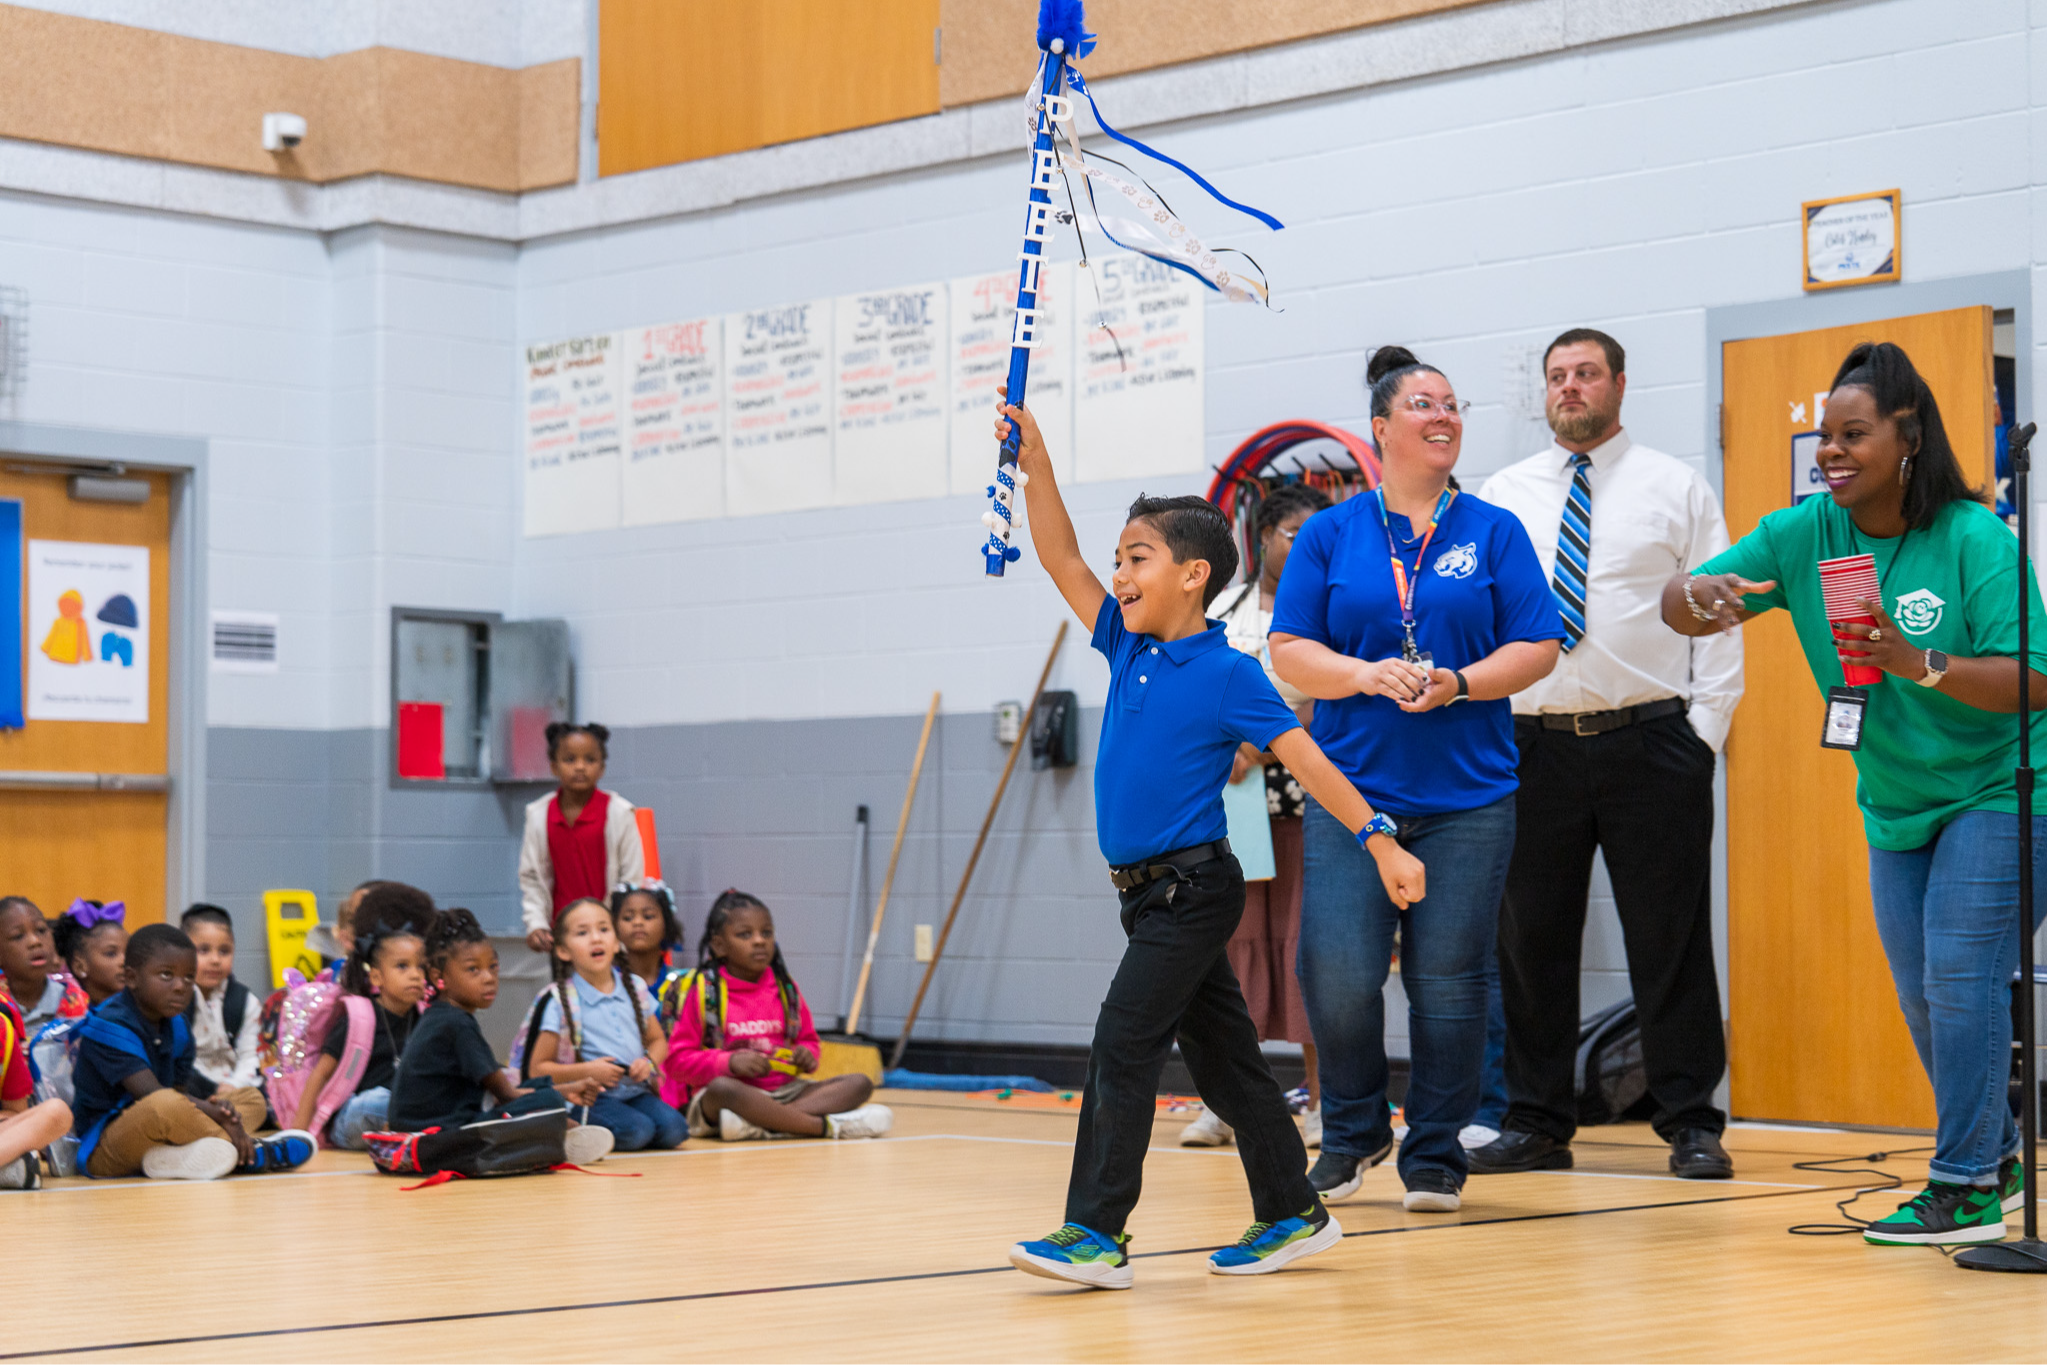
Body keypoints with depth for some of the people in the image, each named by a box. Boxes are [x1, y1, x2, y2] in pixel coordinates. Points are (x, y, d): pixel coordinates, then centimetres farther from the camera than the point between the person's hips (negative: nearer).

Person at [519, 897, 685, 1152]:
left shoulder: (634, 988, 11)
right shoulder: (560, 1001, -3)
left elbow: (657, 1040, 23)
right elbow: (537, 1069, -2)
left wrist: (649, 1062, 0)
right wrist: (588, 1071, -15)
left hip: (635, 1092, 5)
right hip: (589, 1099, -5)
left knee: (673, 1129, -21)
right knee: (636, 1130, -31)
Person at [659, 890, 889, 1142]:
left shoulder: (784, 988, 13)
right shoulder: (700, 991, -1)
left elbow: (807, 1038, 22)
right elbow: (677, 1061, -5)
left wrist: (807, 1057, -3)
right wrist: (729, 1062, -20)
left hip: (783, 1091, 5)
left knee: (860, 1084, -13)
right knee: (721, 1088, -41)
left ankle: (757, 1123, -36)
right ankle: (827, 1125, -37)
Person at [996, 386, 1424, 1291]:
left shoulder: (1228, 675, -10)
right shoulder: (1128, 648, 9)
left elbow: (1304, 757, -12)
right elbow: (1062, 560, 10)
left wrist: (1379, 841, -16)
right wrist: (1034, 463, 1)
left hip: (1192, 888, -8)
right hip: (1150, 893, 8)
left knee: (1123, 1044, -11)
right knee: (1221, 1055, 12)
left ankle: (1095, 1232, -9)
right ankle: (1292, 1215, 20)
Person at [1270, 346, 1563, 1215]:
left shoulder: (1493, 532, 7)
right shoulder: (1330, 534, 8)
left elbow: (1538, 648, 3)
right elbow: (1290, 651, 4)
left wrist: (1459, 684, -14)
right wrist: (1367, 675, -14)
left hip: (1469, 793, 0)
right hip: (1352, 788, 0)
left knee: (1446, 980, -1)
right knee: (1337, 975, -8)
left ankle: (1435, 1156, 13)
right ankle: (1351, 1134, 15)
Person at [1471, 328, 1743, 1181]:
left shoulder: (1677, 489, 5)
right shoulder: (1501, 497, 11)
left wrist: (1706, 727, -6)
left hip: (1651, 742, -2)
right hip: (1531, 745, 2)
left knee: (1669, 940, -1)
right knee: (1531, 941, 6)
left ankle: (1691, 1126, 6)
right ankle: (1536, 1124, 15)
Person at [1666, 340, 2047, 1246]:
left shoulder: (1973, 539, -19)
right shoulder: (1806, 534, -5)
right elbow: (1676, 607, -7)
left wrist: (1920, 664, -37)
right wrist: (1701, 596, -31)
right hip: (1895, 804, 6)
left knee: (1960, 976, -12)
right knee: (1926, 999, 12)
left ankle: (1964, 1186, -2)